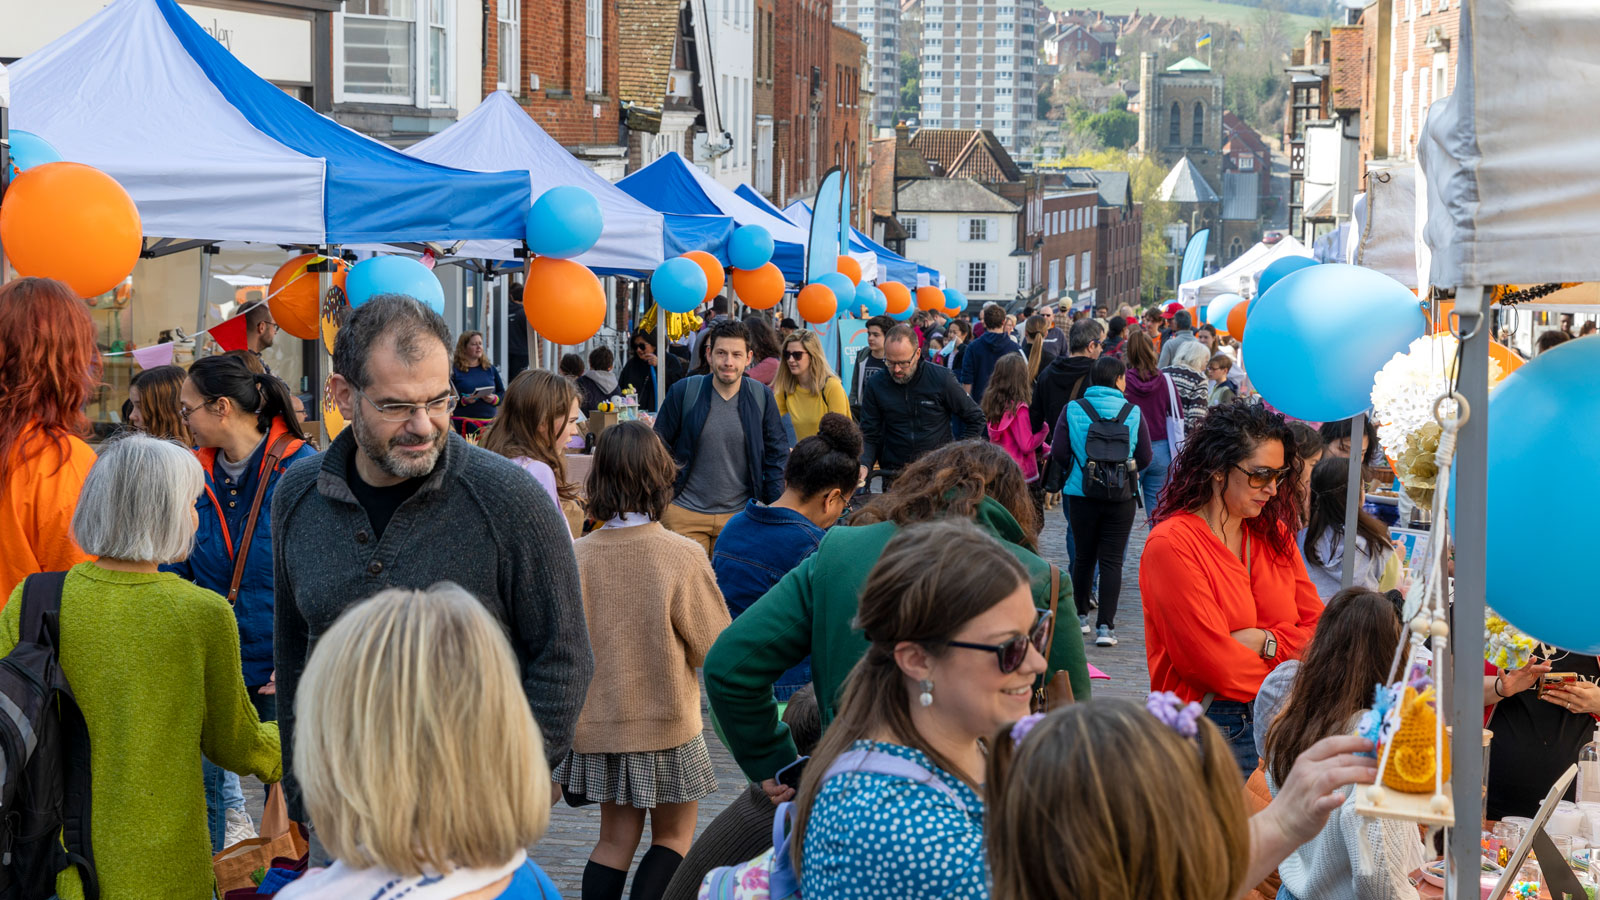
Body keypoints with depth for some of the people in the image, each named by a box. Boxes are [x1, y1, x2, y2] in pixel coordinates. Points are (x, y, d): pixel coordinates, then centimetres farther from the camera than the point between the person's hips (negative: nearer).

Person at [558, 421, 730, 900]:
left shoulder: (576, 556, -10)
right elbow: (716, 647, -10)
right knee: (673, 837, 13)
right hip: (667, 720, -3)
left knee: (616, 839, 16)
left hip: (598, 721, 3)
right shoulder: (682, 556, -18)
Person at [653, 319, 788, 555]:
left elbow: (777, 454, 9)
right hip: (684, 513, -1)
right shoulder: (683, 392, -3)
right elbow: (660, 447, 6)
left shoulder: (762, 397, 1)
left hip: (740, 515, 1)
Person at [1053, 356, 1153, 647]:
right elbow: (1144, 457, -3)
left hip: (1082, 493, 1)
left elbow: (1059, 452, -8)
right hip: (1121, 495, -1)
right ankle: (1105, 626, -6)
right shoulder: (1133, 412, -5)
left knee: (1083, 556, 15)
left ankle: (1081, 616, 27)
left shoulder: (1072, 409, -4)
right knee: (1112, 560, 0)